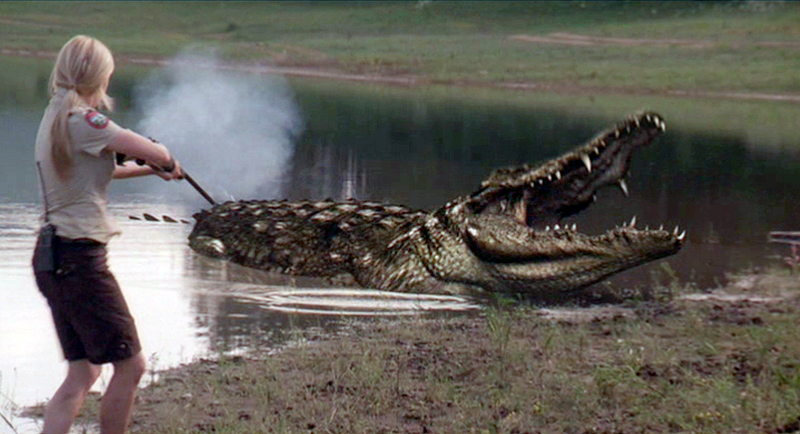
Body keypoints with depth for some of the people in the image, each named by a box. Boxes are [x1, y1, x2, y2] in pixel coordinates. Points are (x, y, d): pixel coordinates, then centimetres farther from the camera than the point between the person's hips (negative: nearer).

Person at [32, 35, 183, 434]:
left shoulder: (54, 117, 14)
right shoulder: (81, 120, -15)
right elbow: (152, 152, -17)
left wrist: (150, 169, 36)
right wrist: (167, 162, 5)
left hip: (54, 257, 9)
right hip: (79, 258, -9)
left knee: (83, 372, 12)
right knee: (130, 365, 0)